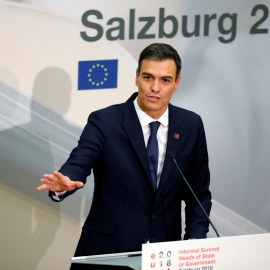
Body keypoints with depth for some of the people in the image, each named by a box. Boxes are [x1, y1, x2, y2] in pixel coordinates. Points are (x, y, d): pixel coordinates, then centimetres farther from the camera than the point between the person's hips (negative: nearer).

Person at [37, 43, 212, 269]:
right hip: (106, 252, -3)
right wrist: (63, 183, -40)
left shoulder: (191, 126, 8)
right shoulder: (104, 122, -1)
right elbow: (78, 163, -16)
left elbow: (199, 195, 14)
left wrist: (193, 248, 0)